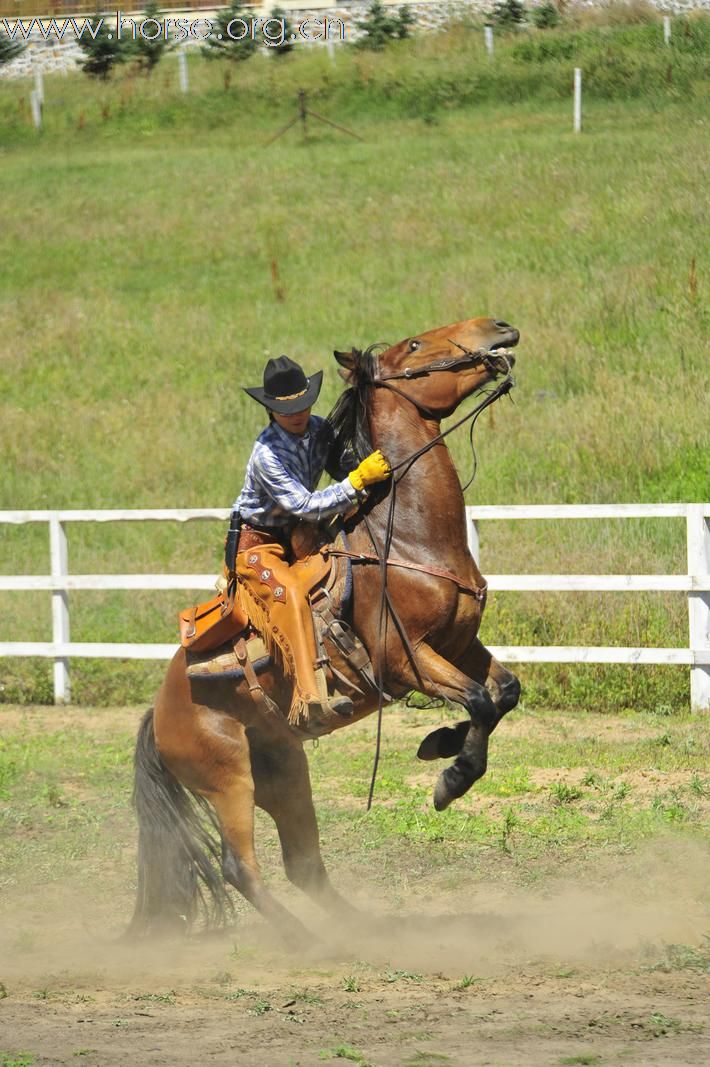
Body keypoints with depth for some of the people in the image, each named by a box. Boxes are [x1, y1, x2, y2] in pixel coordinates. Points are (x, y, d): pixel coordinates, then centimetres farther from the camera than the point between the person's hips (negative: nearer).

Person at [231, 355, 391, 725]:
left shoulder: (320, 431, -4)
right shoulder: (267, 454, -26)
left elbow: (343, 467, 11)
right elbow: (306, 506, -29)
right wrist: (358, 481, -34)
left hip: (299, 538, 9)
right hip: (259, 543, -9)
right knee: (290, 596, -33)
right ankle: (309, 696, -44)